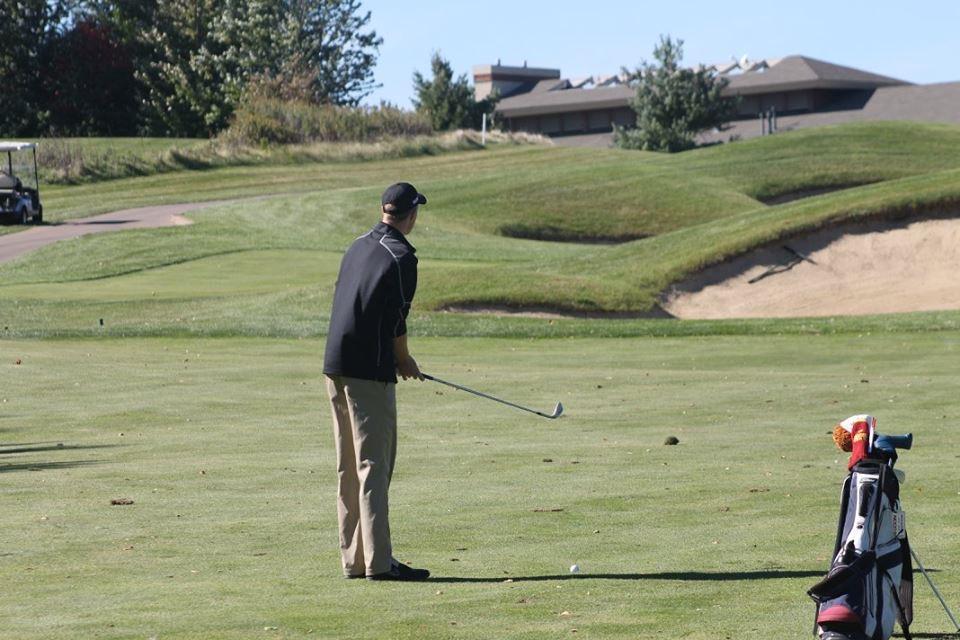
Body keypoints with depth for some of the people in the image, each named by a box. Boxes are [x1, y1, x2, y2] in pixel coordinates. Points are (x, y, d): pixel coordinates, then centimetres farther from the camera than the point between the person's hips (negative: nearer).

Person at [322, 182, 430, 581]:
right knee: (374, 463, -6)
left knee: (349, 467, 11)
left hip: (336, 365, 8)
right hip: (368, 370, -8)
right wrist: (404, 360, 9)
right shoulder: (401, 257, -10)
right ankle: (378, 561, -8)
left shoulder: (358, 246, 14)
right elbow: (396, 320, -10)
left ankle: (353, 559, 15)